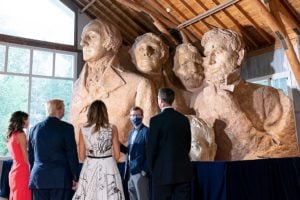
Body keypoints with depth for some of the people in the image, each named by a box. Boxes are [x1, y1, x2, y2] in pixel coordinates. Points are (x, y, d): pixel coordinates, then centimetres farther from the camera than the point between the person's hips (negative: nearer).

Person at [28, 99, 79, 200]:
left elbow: (31, 156, 13)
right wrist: (75, 178, -1)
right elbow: (72, 155, -8)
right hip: (61, 179, -4)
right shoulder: (66, 128, -8)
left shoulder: (34, 129, 7)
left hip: (38, 178, 5)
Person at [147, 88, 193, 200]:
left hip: (163, 172, -5)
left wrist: (152, 169, 6)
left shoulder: (156, 120, -10)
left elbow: (151, 148, -8)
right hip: (183, 171, 5)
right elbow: (188, 145, 12)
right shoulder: (184, 119, 6)